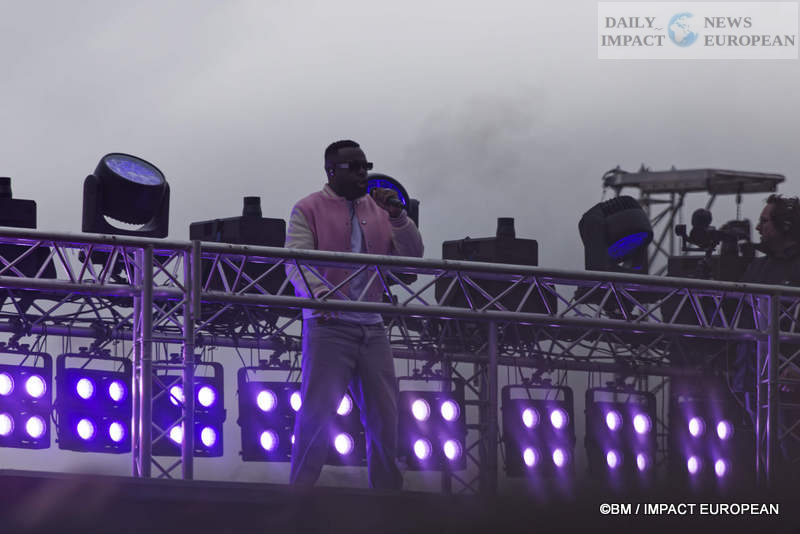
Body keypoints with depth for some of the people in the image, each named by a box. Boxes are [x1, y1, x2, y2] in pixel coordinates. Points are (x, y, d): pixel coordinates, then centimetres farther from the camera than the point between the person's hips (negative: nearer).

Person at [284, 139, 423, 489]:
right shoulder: (308, 210, 3)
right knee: (319, 411, -11)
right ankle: (300, 491, -6)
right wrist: (319, 292, -31)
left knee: (384, 415, 7)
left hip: (372, 328, 5)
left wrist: (398, 217, -6)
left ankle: (387, 492, 16)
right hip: (328, 323, -5)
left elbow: (412, 256, 11)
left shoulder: (378, 209, 17)